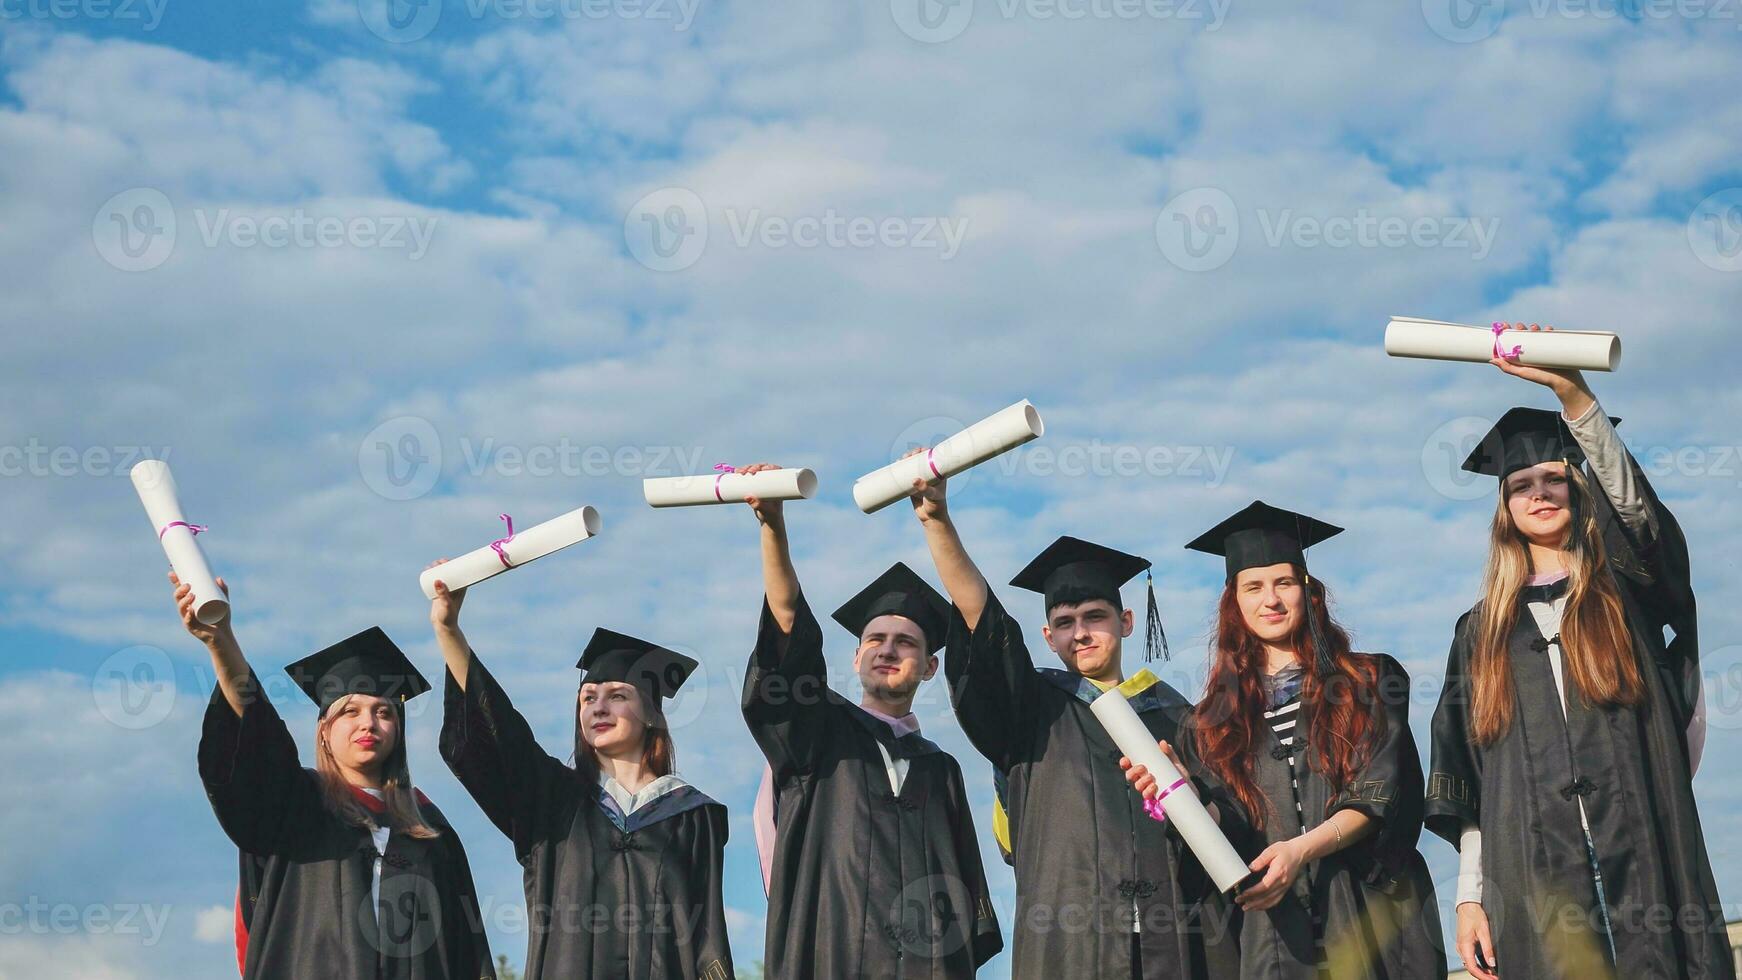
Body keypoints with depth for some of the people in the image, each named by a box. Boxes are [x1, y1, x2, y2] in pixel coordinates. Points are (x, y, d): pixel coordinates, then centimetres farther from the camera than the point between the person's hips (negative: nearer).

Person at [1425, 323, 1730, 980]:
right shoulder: (1483, 633, 14)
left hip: (1644, 870, -1)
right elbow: (1469, 780, 10)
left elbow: (1632, 502, -13)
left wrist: (1570, 391, -26)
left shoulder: (1628, 591, 10)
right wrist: (1470, 897, 0)